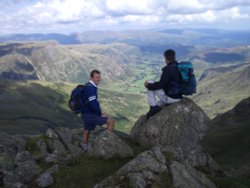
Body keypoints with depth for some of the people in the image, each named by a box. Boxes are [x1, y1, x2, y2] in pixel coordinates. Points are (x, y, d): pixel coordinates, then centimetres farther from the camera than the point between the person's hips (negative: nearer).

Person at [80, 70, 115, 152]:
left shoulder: (89, 86, 12)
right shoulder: (90, 87, -20)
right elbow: (93, 103, -27)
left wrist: (99, 112, 12)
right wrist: (100, 114, -15)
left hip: (87, 114, 10)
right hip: (90, 115, -10)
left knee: (87, 131, 21)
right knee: (111, 121, -7)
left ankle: (85, 148, 35)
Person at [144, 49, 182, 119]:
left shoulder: (167, 69, -20)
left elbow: (160, 85, -22)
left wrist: (149, 85, -5)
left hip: (169, 97, -8)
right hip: (178, 97, 9)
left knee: (150, 84, 6)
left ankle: (153, 107, 4)